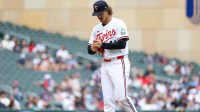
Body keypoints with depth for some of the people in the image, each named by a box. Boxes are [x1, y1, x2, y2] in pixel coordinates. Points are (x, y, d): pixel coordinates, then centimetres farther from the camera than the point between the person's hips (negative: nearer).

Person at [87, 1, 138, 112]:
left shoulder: (118, 24, -6)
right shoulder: (96, 29, 12)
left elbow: (122, 44, -17)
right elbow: (90, 50, 12)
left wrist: (102, 45, -19)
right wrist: (93, 48, -12)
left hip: (119, 64, -6)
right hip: (105, 64, 6)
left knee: (121, 96, -13)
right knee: (108, 99, 2)